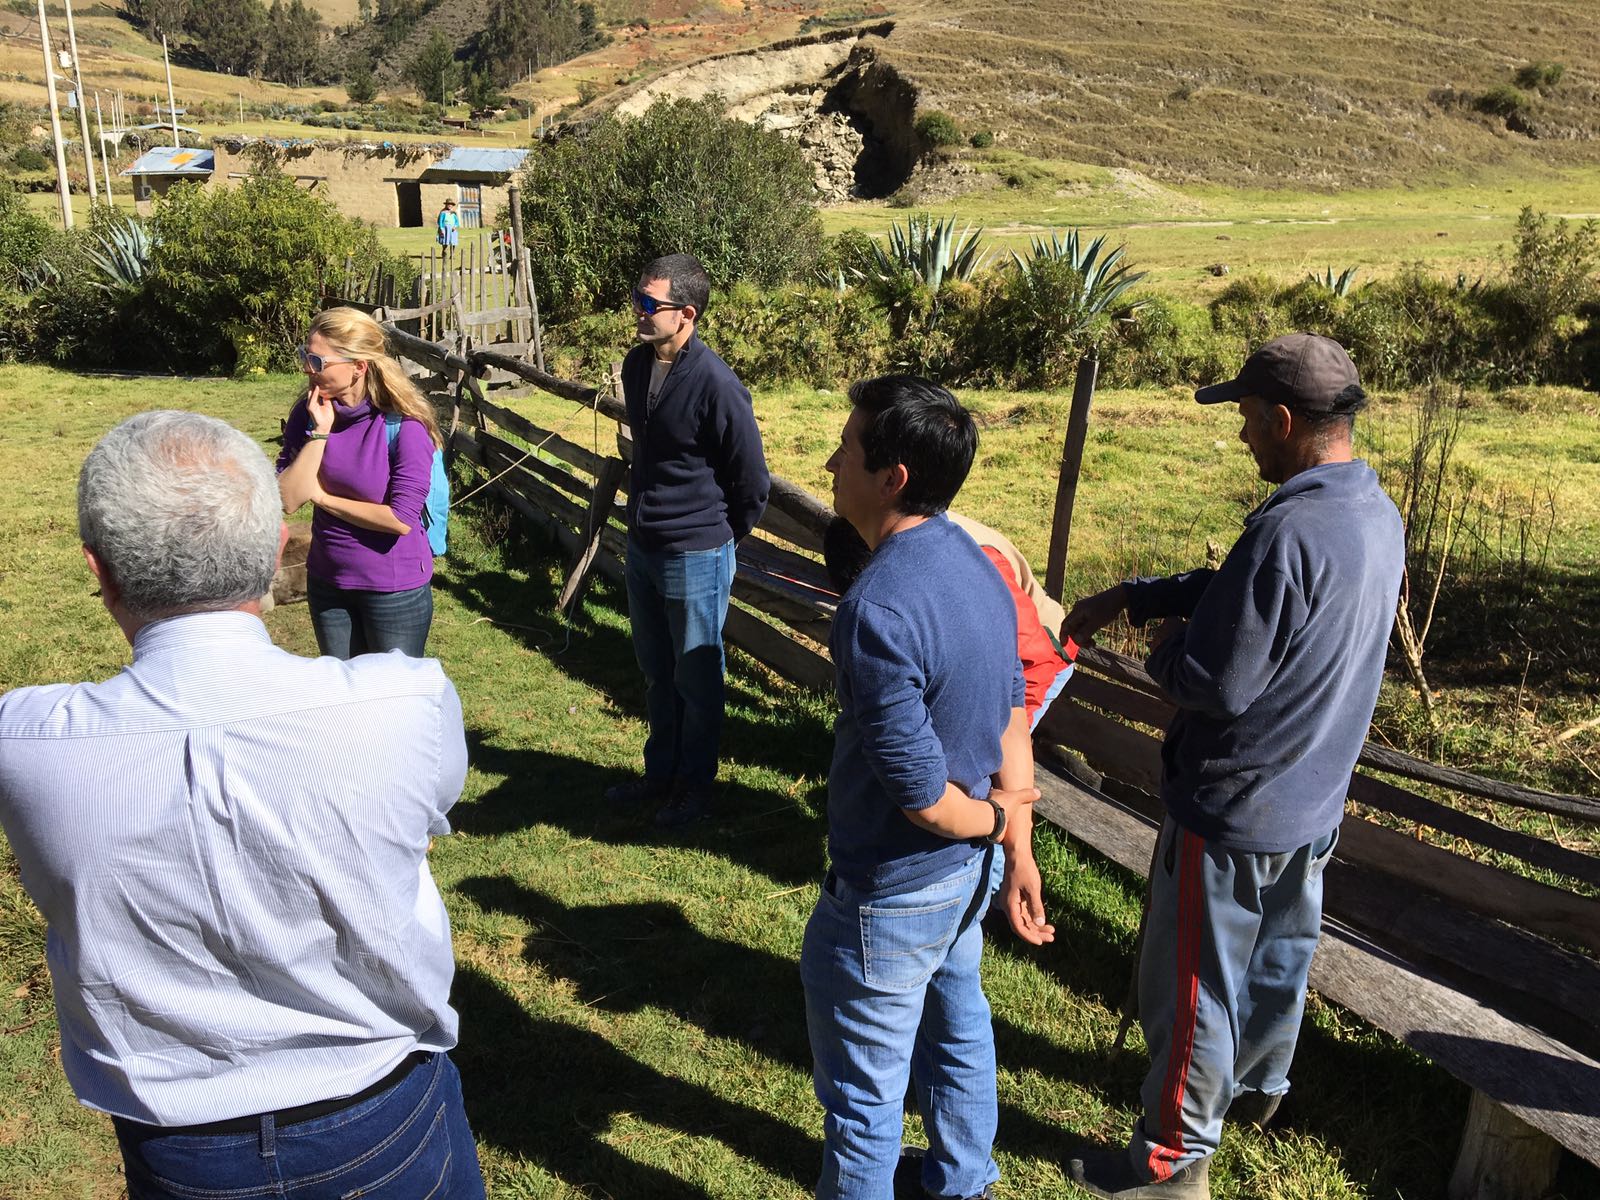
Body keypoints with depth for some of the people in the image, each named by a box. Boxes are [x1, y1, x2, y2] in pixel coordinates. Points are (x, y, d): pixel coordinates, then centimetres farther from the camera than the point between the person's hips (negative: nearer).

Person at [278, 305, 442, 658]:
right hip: (327, 581, 5)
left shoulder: (404, 424, -21)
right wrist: (319, 430, -21)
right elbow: (288, 499, -13)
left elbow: (401, 519, -24)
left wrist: (321, 495, -14)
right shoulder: (307, 413, -6)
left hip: (395, 588, -5)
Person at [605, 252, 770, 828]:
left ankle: (695, 784, 28)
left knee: (696, 678, 9)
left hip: (696, 556, -7)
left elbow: (752, 481, -13)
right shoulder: (637, 365, 2)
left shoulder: (716, 384, -21)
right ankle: (660, 772, 38)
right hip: (642, 545, 7)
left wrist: (721, 538, -1)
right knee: (656, 673, 20)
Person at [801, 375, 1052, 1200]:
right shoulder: (972, 562, -3)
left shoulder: (878, 608, -32)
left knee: (861, 1084, 14)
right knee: (956, 1026, 29)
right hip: (966, 868, 9)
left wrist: (999, 822, -7)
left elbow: (921, 794, -27)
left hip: (892, 891, -9)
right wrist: (1019, 849, 7)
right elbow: (1010, 722, 2)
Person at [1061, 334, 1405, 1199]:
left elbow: (1214, 683, -28)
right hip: (1315, 800, 9)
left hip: (1235, 809, -9)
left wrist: (1165, 646, -8)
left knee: (1192, 984, 8)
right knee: (1279, 955, 27)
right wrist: (1133, 595, 5)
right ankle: (1257, 1084, 50)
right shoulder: (1376, 513, 0)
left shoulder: (1288, 532, -31)